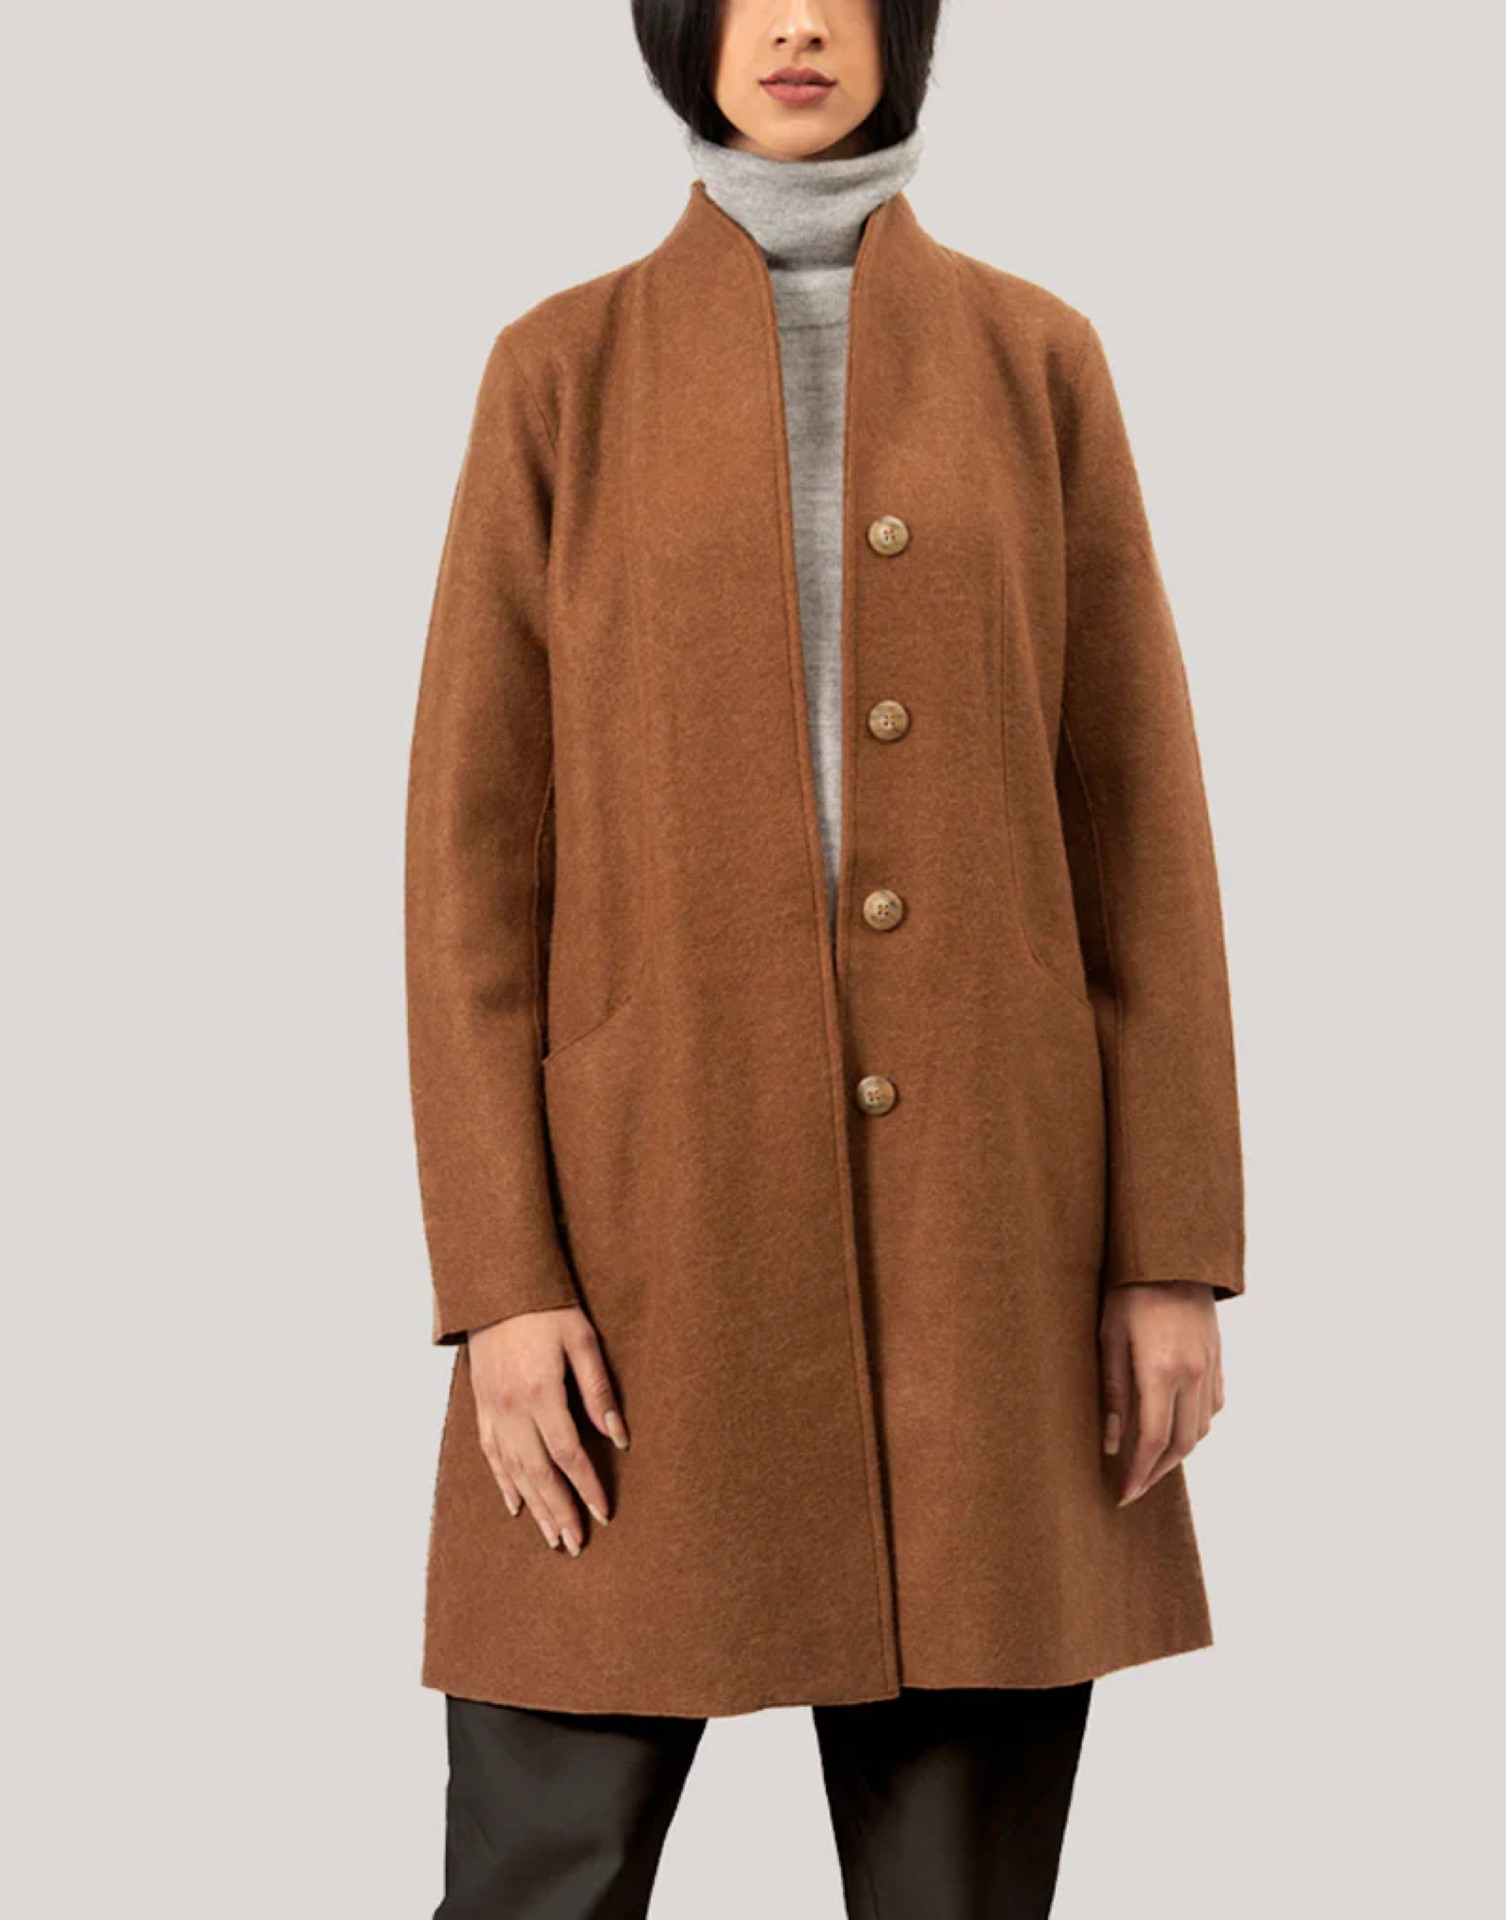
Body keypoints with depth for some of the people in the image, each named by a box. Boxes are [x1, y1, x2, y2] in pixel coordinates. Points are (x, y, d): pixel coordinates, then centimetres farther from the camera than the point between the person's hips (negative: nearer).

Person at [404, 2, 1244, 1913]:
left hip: (982, 1220, 1)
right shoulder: (563, 371, 5)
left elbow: (1135, 817, 5)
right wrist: (499, 1273, -8)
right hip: (657, 1203, -1)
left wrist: (1174, 1246, -2)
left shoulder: (1033, 360, 8)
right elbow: (474, 839, 0)